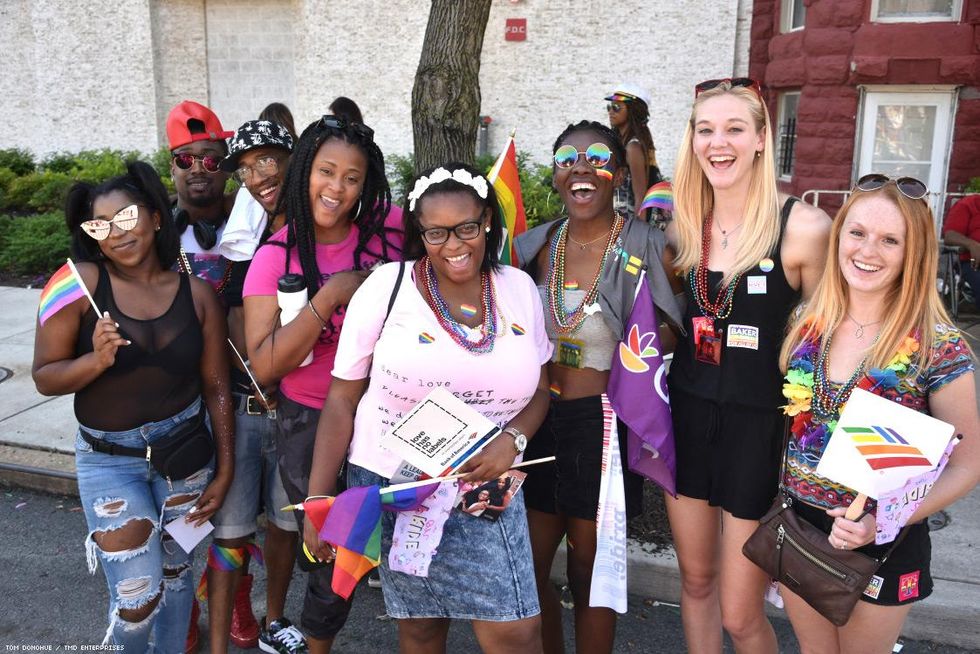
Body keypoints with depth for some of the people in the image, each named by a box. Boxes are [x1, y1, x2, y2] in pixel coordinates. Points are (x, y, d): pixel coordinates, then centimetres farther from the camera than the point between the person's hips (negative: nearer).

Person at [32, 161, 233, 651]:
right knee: (138, 596, -1)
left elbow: (216, 387, -1)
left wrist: (224, 471, 0)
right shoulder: (79, 284, -12)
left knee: (175, 574, 17)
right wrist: (96, 361, -28)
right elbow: (44, 377, -8)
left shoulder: (196, 293, -6)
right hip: (109, 459, -2)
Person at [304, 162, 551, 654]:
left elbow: (538, 389, 9)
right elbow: (342, 399, -5)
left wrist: (513, 439, -12)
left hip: (486, 493, 2)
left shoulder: (520, 289, 1)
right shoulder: (387, 286, -9)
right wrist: (317, 499, -8)